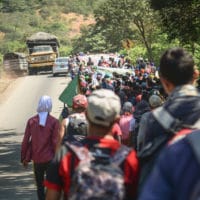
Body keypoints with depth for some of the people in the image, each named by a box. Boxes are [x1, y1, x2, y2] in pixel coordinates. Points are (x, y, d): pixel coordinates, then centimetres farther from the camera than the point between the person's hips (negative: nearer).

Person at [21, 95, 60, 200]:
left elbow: (25, 141, -1)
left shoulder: (31, 121, -3)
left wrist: (24, 158, 8)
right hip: (50, 159, -2)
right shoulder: (54, 122, -8)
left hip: (37, 159, 2)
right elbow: (55, 142, -9)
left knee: (40, 185, 11)